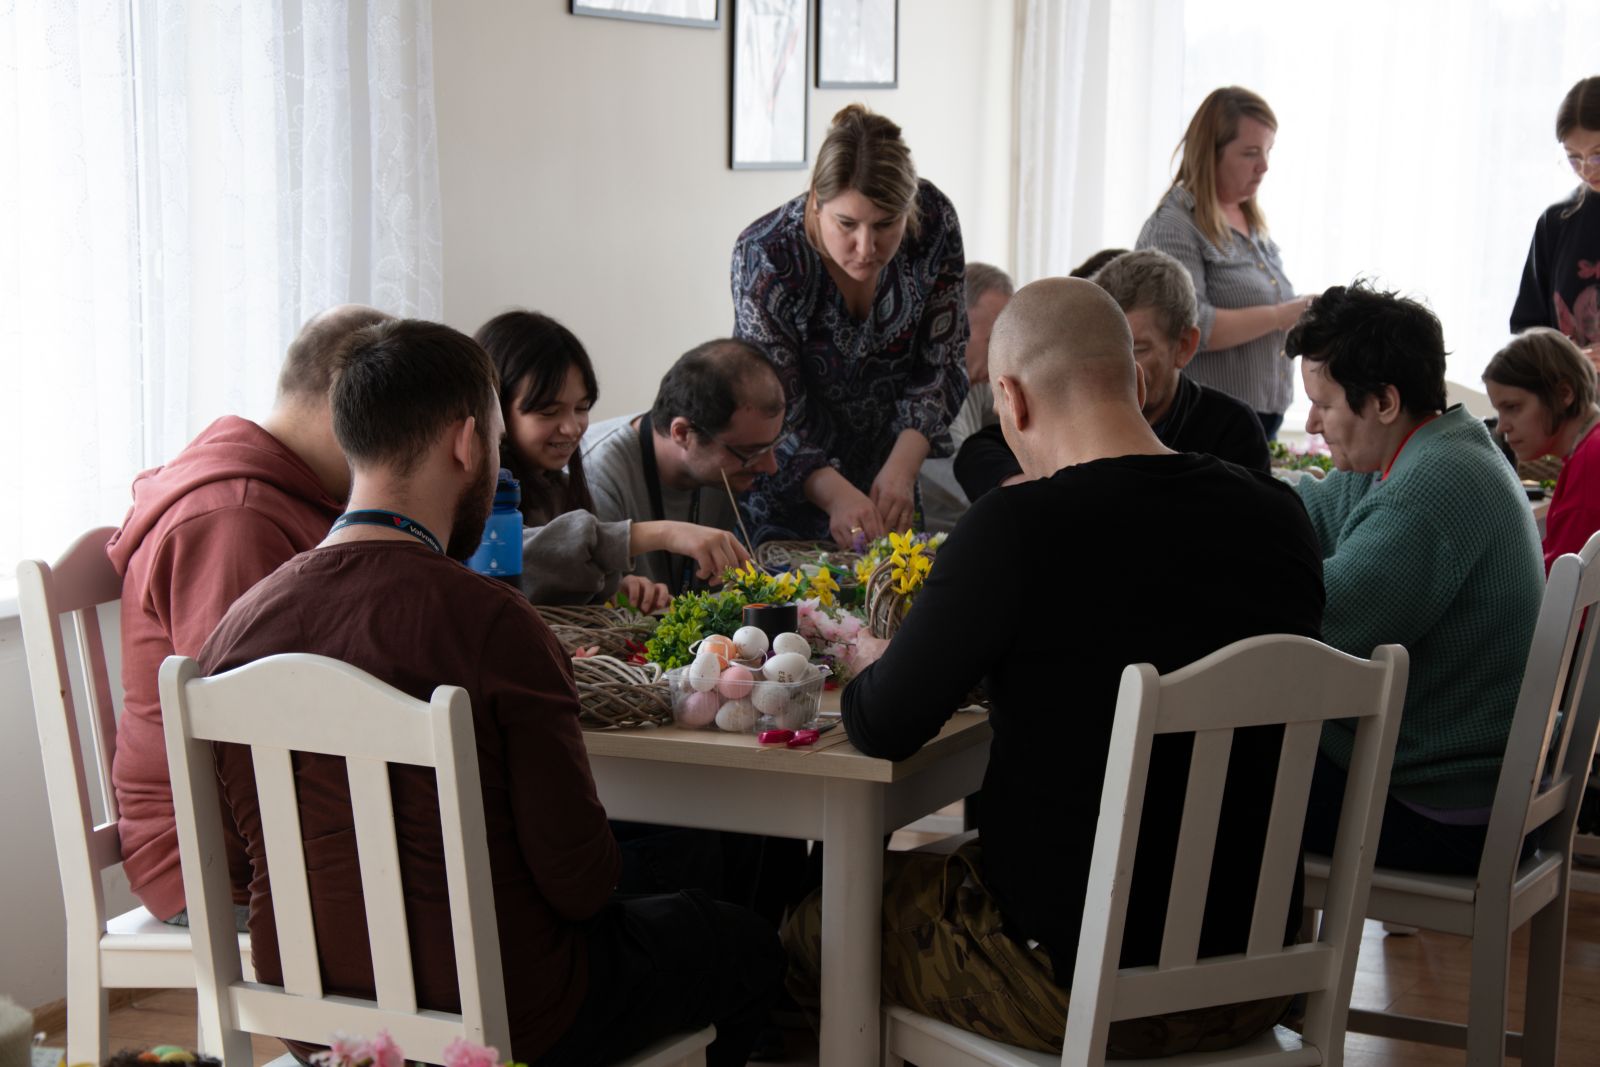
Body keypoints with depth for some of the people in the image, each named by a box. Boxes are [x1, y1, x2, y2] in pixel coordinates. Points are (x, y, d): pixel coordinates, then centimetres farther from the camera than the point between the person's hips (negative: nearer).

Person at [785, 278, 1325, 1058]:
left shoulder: (1016, 527, -20)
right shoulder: (1277, 516, -2)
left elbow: (881, 729, -9)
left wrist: (873, 668, 13)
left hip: (1082, 985, -6)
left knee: (814, 916, 16)